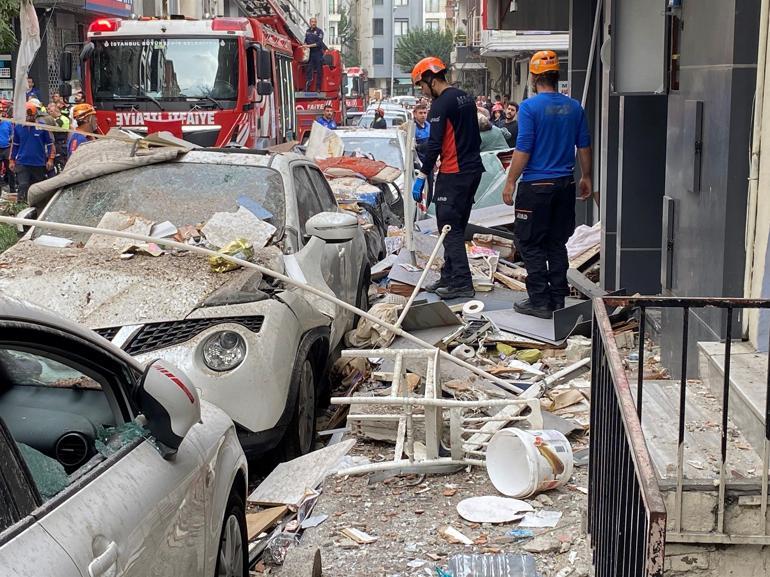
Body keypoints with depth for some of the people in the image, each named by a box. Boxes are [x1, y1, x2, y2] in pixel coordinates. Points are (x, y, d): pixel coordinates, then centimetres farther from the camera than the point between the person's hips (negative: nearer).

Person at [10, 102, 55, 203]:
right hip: (22, 163, 0)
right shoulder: (18, 127, 2)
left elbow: (50, 144, 2)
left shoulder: (42, 127, -4)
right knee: (23, 187, -12)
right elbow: (15, 145, 12)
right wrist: (12, 160, 11)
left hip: (39, 164, 0)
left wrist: (50, 159, -3)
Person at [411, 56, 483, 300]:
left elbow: (434, 144, -19)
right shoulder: (466, 98, 14)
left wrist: (422, 176, -16)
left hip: (453, 175, -9)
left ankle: (462, 283, -7)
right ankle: (449, 277, 21)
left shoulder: (441, 104, -13)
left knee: (450, 229, -5)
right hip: (473, 170, 9)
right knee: (457, 227, 15)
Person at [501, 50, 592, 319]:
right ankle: (558, 300, 17)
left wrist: (510, 182, -8)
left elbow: (523, 149, -15)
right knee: (557, 244, 13)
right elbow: (584, 146, 10)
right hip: (565, 185, 6)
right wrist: (586, 177, 21)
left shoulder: (530, 107, -12)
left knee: (531, 244, 3)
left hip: (536, 186, -6)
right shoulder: (574, 107, 5)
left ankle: (540, 301, 3)